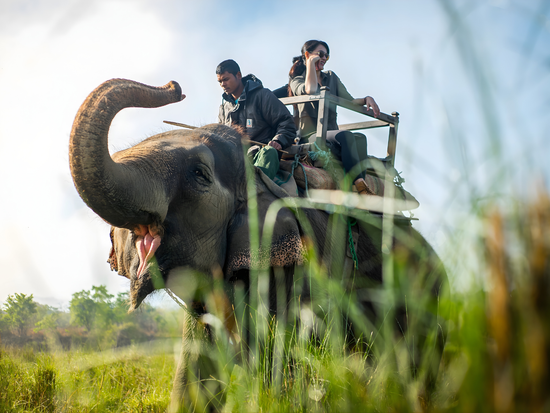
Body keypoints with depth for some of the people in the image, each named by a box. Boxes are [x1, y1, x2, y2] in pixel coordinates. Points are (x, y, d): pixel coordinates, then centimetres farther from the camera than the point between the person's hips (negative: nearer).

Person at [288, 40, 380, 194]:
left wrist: (366, 99, -4)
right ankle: (360, 185, -46)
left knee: (360, 138, -30)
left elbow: (349, 101, 17)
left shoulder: (331, 77, 25)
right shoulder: (297, 80, 8)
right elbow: (311, 90, -17)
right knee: (346, 136, -35)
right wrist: (310, 63, -5)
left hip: (331, 133, 5)